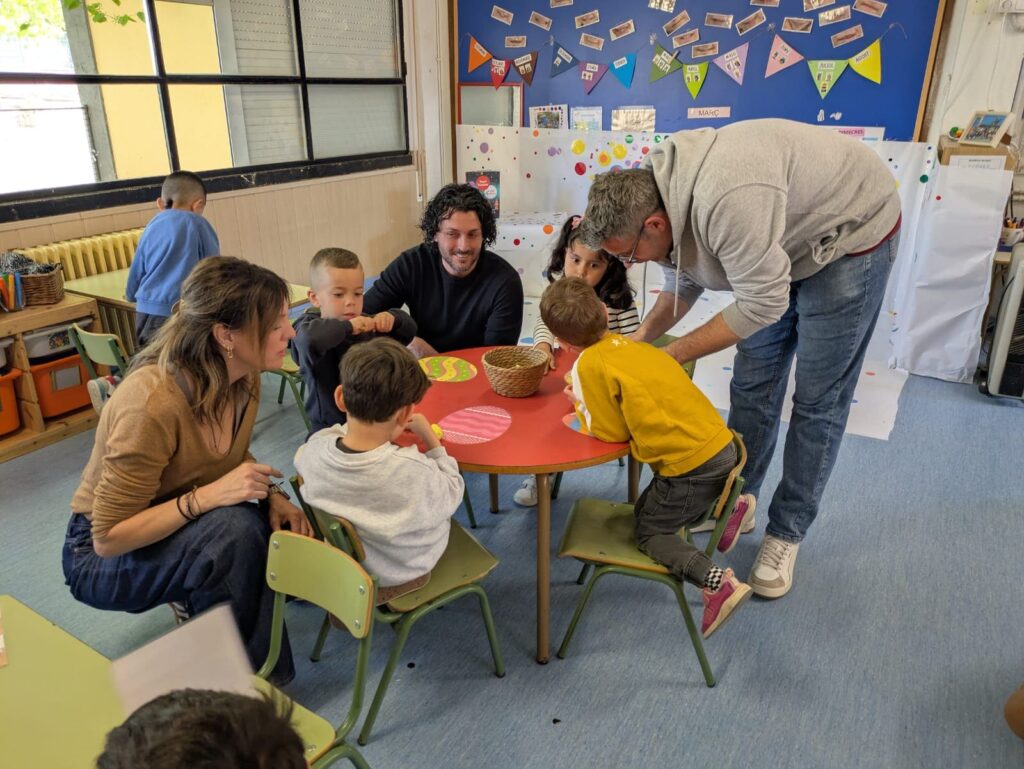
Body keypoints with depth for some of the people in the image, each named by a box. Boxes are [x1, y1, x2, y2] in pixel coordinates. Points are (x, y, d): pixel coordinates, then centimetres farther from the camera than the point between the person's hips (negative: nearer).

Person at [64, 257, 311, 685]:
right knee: (234, 529, -33)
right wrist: (205, 497, -37)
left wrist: (270, 494, -12)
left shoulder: (244, 378, -12)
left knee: (293, 528, -17)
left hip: (181, 530, 6)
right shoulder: (153, 402, -33)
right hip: (103, 558, -6)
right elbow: (109, 538, -27)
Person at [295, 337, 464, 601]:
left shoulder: (315, 449, -26)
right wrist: (429, 436, -6)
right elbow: (453, 494, -14)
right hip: (401, 572, -3)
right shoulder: (415, 472, -38)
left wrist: (352, 423, 0)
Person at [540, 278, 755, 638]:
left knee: (648, 532, 10)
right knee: (646, 508, 26)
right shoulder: (630, 345, 9)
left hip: (692, 465, -8)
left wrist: (581, 406, 6)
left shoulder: (590, 365, -14)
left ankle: (717, 582, -7)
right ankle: (727, 507, 23)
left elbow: (611, 432, -9)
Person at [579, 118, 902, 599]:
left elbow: (761, 303, -31)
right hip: (785, 240, 8)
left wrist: (673, 355, -23)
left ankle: (786, 534, 12)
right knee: (752, 385, 9)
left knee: (817, 400, -2)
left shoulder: (726, 201, -40)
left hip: (852, 232, -8)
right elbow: (682, 282, 3)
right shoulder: (657, 197, -11)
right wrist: (640, 338, -11)